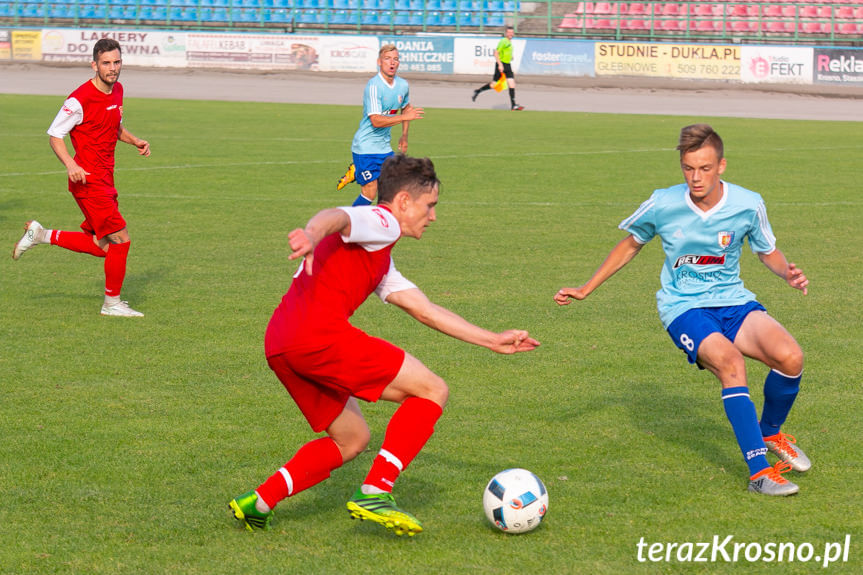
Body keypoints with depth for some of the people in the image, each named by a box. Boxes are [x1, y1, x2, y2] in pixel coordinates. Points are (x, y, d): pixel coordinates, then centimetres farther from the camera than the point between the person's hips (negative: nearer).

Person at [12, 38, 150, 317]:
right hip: (88, 179, -9)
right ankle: (112, 303, 5)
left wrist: (135, 141, 7)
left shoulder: (117, 90, 9)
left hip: (105, 179, 9)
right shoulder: (80, 100, -17)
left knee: (101, 246, 12)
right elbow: (55, 135, -11)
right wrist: (71, 165, -26)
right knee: (120, 239, -10)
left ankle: (41, 235, 27)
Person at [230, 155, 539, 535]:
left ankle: (258, 503, 15)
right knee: (432, 390, -2)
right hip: (320, 334, -10)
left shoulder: (381, 262, 34)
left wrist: (493, 341, 37)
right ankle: (374, 494, -9)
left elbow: (425, 311, 36)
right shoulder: (381, 221, 4)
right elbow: (334, 217, -18)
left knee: (352, 439, 24)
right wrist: (311, 234, -43)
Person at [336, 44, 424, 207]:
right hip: (365, 145, -7)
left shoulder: (402, 85, 3)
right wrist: (405, 117, -33)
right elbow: (376, 120, -28)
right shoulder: (374, 86, -20)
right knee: (370, 194, -9)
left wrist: (404, 135, 20)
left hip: (384, 146, 7)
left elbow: (405, 107, 26)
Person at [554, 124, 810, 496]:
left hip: (734, 302, 2)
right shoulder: (663, 205, -8)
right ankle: (759, 472, -32)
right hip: (683, 308, -2)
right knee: (731, 364, -33)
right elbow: (631, 244, 11)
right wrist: (586, 290, 11)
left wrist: (788, 273, -11)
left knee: (790, 357, -24)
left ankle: (770, 433, 8)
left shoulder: (747, 204, -6)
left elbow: (768, 252, 12)